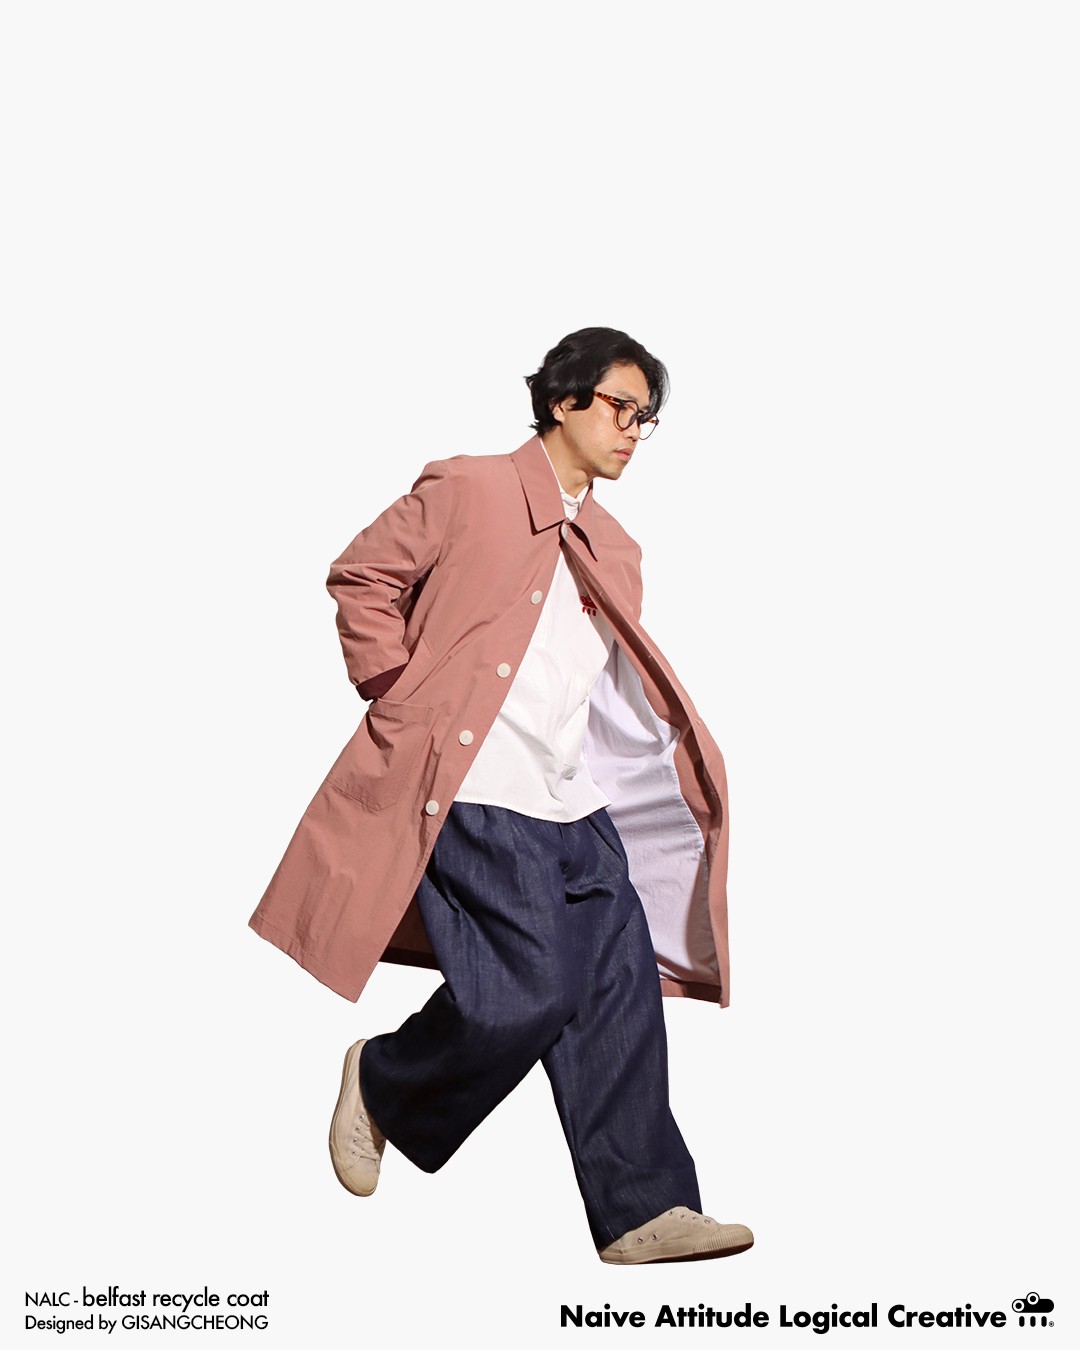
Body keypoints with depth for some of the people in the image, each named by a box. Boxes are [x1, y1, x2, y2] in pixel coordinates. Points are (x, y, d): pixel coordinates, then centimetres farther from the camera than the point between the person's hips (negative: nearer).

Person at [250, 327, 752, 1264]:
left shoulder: (614, 552, 22)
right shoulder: (468, 492, 1)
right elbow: (362, 576, 2)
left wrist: (689, 758, 9)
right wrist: (402, 695, -5)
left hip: (573, 806, 7)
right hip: (474, 792, -7)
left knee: (621, 990, 0)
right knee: (530, 984, -13)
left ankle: (642, 1210, 7)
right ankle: (384, 1087, 16)